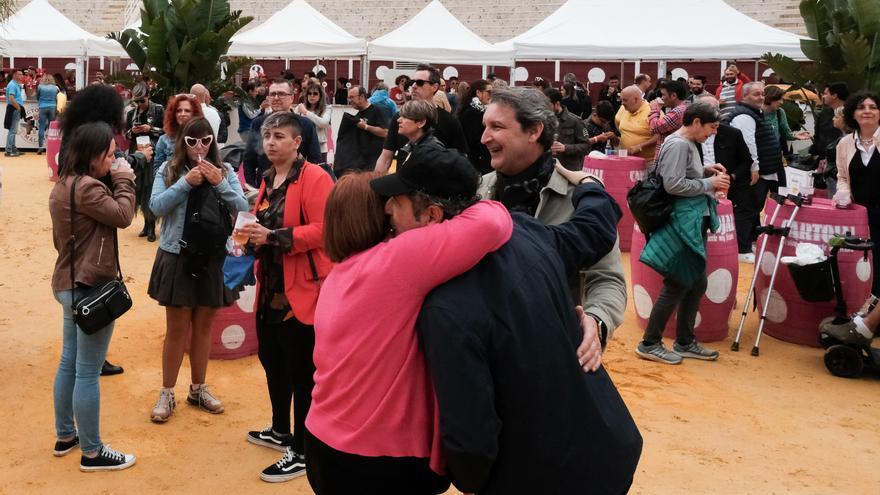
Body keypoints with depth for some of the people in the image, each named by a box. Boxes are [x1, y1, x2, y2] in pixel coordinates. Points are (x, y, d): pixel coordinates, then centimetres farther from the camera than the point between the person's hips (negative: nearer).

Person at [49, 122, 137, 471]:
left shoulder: (64, 185, 11)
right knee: (88, 372, -3)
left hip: (69, 283, 11)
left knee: (69, 363, 19)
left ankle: (65, 436, 32)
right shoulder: (86, 186, -21)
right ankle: (92, 453, 6)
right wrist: (124, 180, -6)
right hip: (91, 287, -11)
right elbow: (123, 216, -15)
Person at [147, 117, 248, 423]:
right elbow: (156, 206, -12)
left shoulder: (225, 171, 3)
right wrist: (186, 183, -19)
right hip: (177, 257, -2)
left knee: (203, 327, 14)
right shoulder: (168, 169, 0)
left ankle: (198, 389, 28)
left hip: (213, 258, 2)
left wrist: (219, 183, -18)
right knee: (177, 329, 4)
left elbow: (242, 209, -6)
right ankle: (167, 394, 16)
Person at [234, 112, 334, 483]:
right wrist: (254, 235, 4)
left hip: (303, 289, -9)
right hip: (270, 286, 9)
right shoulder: (268, 180, 14)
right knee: (271, 360, 19)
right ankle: (281, 431, 37)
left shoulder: (315, 178, -13)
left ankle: (302, 451, 8)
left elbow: (322, 229, -22)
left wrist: (274, 237, -24)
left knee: (302, 372, -2)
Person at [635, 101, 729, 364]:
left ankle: (685, 342, 27)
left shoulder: (689, 144, 13)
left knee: (697, 284, 16)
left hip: (694, 225, 10)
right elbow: (673, 184, -23)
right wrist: (709, 183, -14)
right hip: (681, 225, -10)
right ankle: (650, 344, 8)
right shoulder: (678, 144, -16)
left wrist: (705, 170, 7)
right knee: (677, 285, -3)